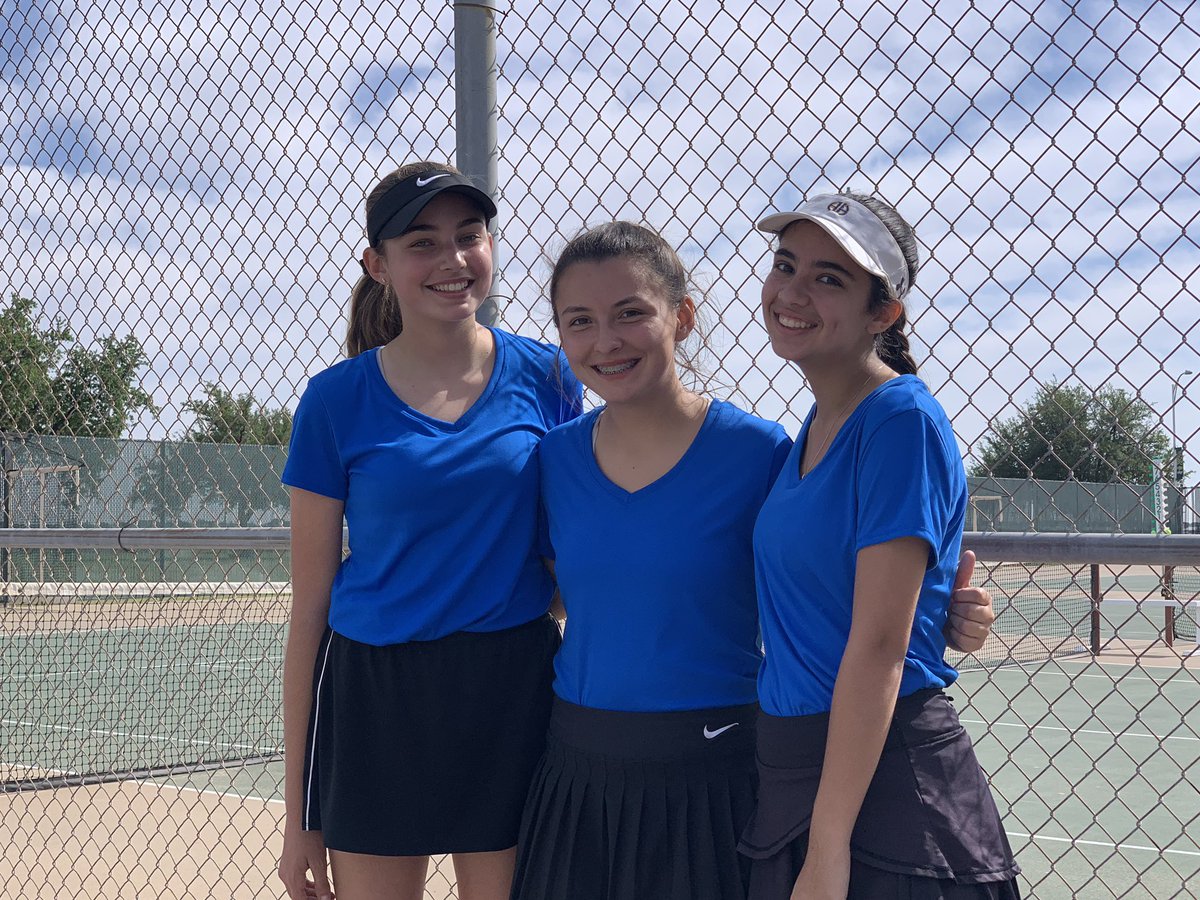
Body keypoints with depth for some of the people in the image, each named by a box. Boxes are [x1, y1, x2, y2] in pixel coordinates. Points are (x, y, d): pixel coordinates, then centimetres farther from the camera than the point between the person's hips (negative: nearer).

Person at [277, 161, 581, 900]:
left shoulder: (545, 377, 1)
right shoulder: (339, 399, -2)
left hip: (512, 692, 1)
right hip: (374, 698, -1)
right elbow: (311, 605, 0)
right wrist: (299, 811, -1)